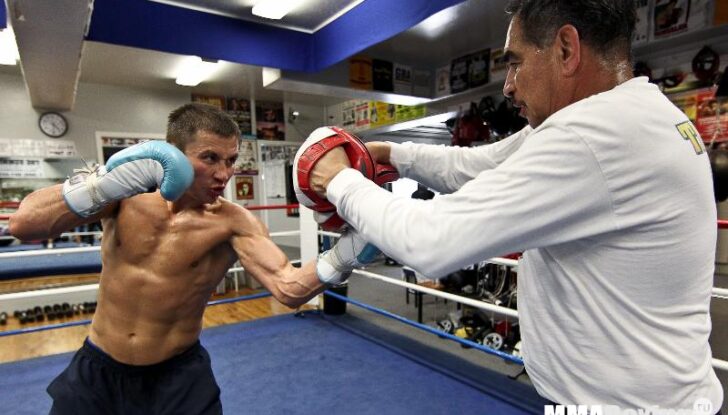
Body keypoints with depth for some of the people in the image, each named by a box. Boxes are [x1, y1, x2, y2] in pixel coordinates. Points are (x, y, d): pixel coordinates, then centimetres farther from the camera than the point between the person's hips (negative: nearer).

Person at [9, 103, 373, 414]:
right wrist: (116, 177, -36)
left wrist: (347, 250, -45)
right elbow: (23, 224, -22)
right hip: (96, 369, 2)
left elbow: (289, 290, -28)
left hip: (178, 375, -2)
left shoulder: (232, 223, -19)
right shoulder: (126, 196, -11)